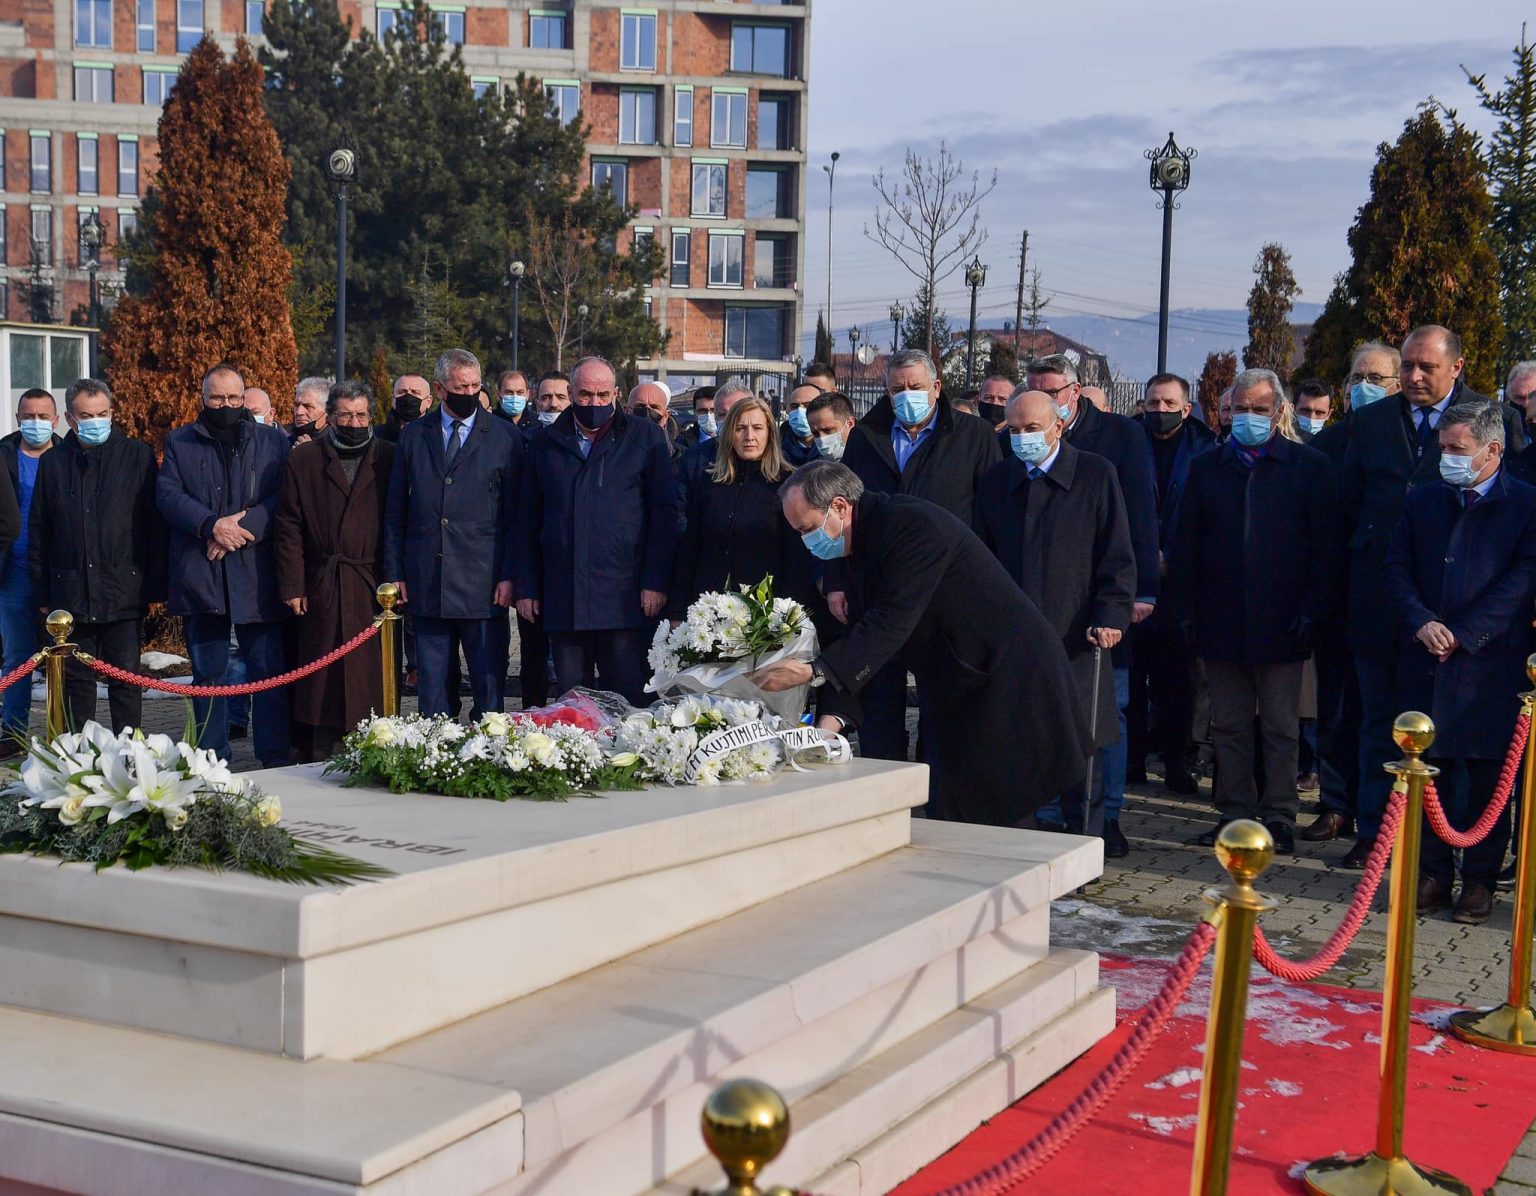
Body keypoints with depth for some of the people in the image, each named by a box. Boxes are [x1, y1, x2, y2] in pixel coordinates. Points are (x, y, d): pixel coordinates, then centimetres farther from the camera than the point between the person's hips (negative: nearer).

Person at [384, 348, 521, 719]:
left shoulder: (505, 438, 2)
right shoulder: (413, 436, 9)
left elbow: (515, 514, 1)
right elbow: (396, 511, 11)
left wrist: (508, 575, -6)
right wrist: (394, 572, 5)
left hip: (483, 586, -2)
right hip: (425, 585, 2)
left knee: (488, 684, 0)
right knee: (433, 687, 8)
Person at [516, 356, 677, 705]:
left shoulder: (645, 437, 5)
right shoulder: (547, 444, 14)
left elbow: (664, 512, 0)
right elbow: (529, 519, 15)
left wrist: (655, 582, -8)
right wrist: (526, 587, 8)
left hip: (624, 598, -3)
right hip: (562, 597, 3)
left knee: (627, 703, -2)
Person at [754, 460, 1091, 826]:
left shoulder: (912, 524, -20)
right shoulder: (866, 543, 10)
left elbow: (891, 622, -28)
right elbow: (863, 640, 6)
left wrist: (815, 671, -31)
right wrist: (832, 719, -7)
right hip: (962, 692, 10)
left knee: (1003, 819, -7)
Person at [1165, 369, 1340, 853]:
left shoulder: (1309, 466, 1)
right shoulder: (1206, 467, 8)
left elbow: (1325, 545, -2)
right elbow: (1184, 545, 8)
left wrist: (1313, 610, -10)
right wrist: (1186, 609, -1)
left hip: (1280, 623, -2)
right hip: (1221, 622, 3)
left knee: (1280, 728, 5)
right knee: (1228, 726, 9)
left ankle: (1279, 817, 13)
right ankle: (1234, 813, 17)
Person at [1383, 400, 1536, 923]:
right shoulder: (1422, 501, 12)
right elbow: (1397, 567, 8)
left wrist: (1462, 634, -13)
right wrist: (1421, 623, -9)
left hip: (1492, 661, -3)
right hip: (1425, 660, 4)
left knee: (1487, 775, 3)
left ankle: (1480, 878, 13)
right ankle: (1433, 872, 16)